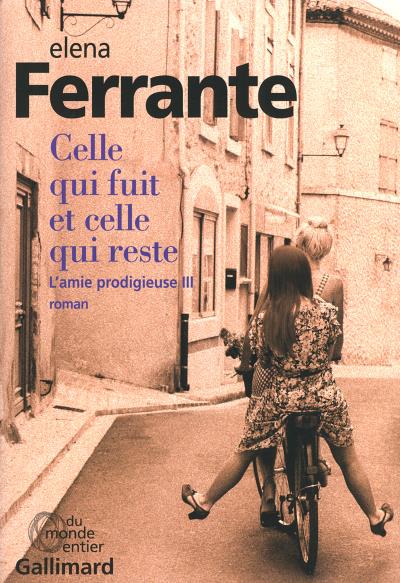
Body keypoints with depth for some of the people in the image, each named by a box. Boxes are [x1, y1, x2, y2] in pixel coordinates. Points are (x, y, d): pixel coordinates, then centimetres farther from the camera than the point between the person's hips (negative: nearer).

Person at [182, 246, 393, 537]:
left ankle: (204, 502, 33)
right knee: (349, 460, 20)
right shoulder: (327, 311, -10)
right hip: (325, 398, 0)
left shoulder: (265, 318, -12)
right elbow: (330, 353, 5)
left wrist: (255, 399, 13)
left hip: (279, 400, 0)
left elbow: (262, 365, -3)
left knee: (243, 454, 17)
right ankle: (376, 517, 36)